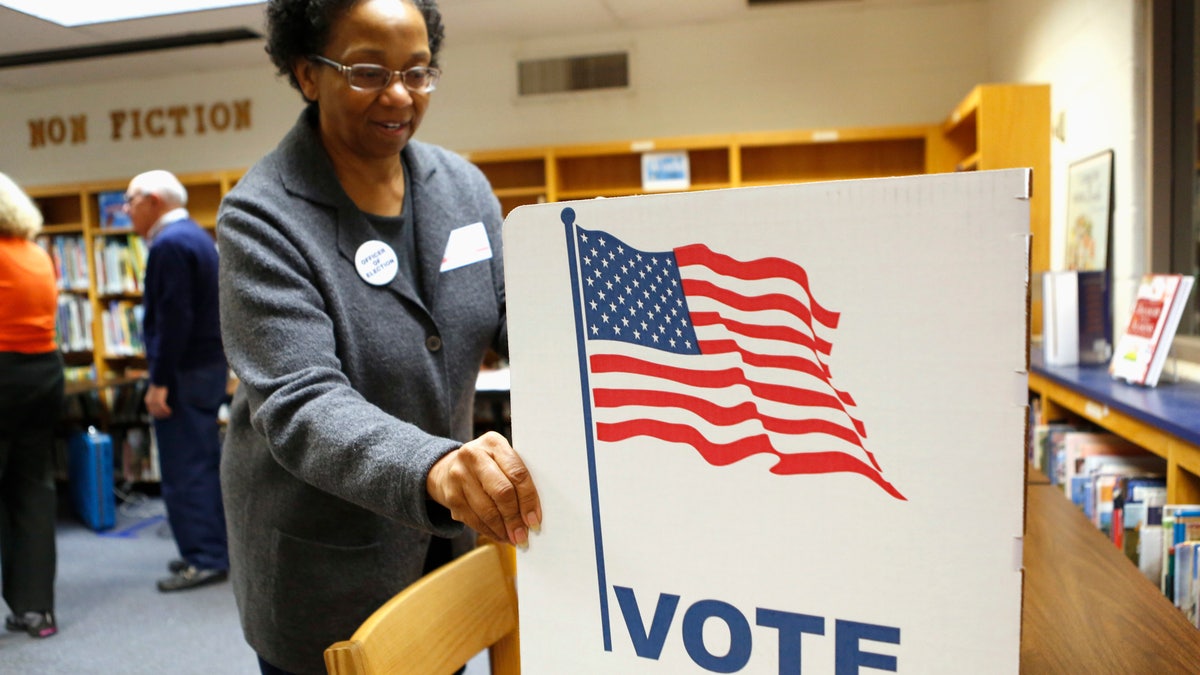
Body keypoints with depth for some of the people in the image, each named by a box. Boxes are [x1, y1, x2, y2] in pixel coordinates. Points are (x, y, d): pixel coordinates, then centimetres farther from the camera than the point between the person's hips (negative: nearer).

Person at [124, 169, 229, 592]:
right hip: (208, 366, 10)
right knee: (204, 464, 15)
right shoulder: (196, 236, 16)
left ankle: (204, 561, 1)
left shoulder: (169, 244, -15)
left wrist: (159, 382, -20)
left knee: (184, 469, -4)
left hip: (183, 371, -10)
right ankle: (213, 549, 24)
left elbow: (173, 318, -22)